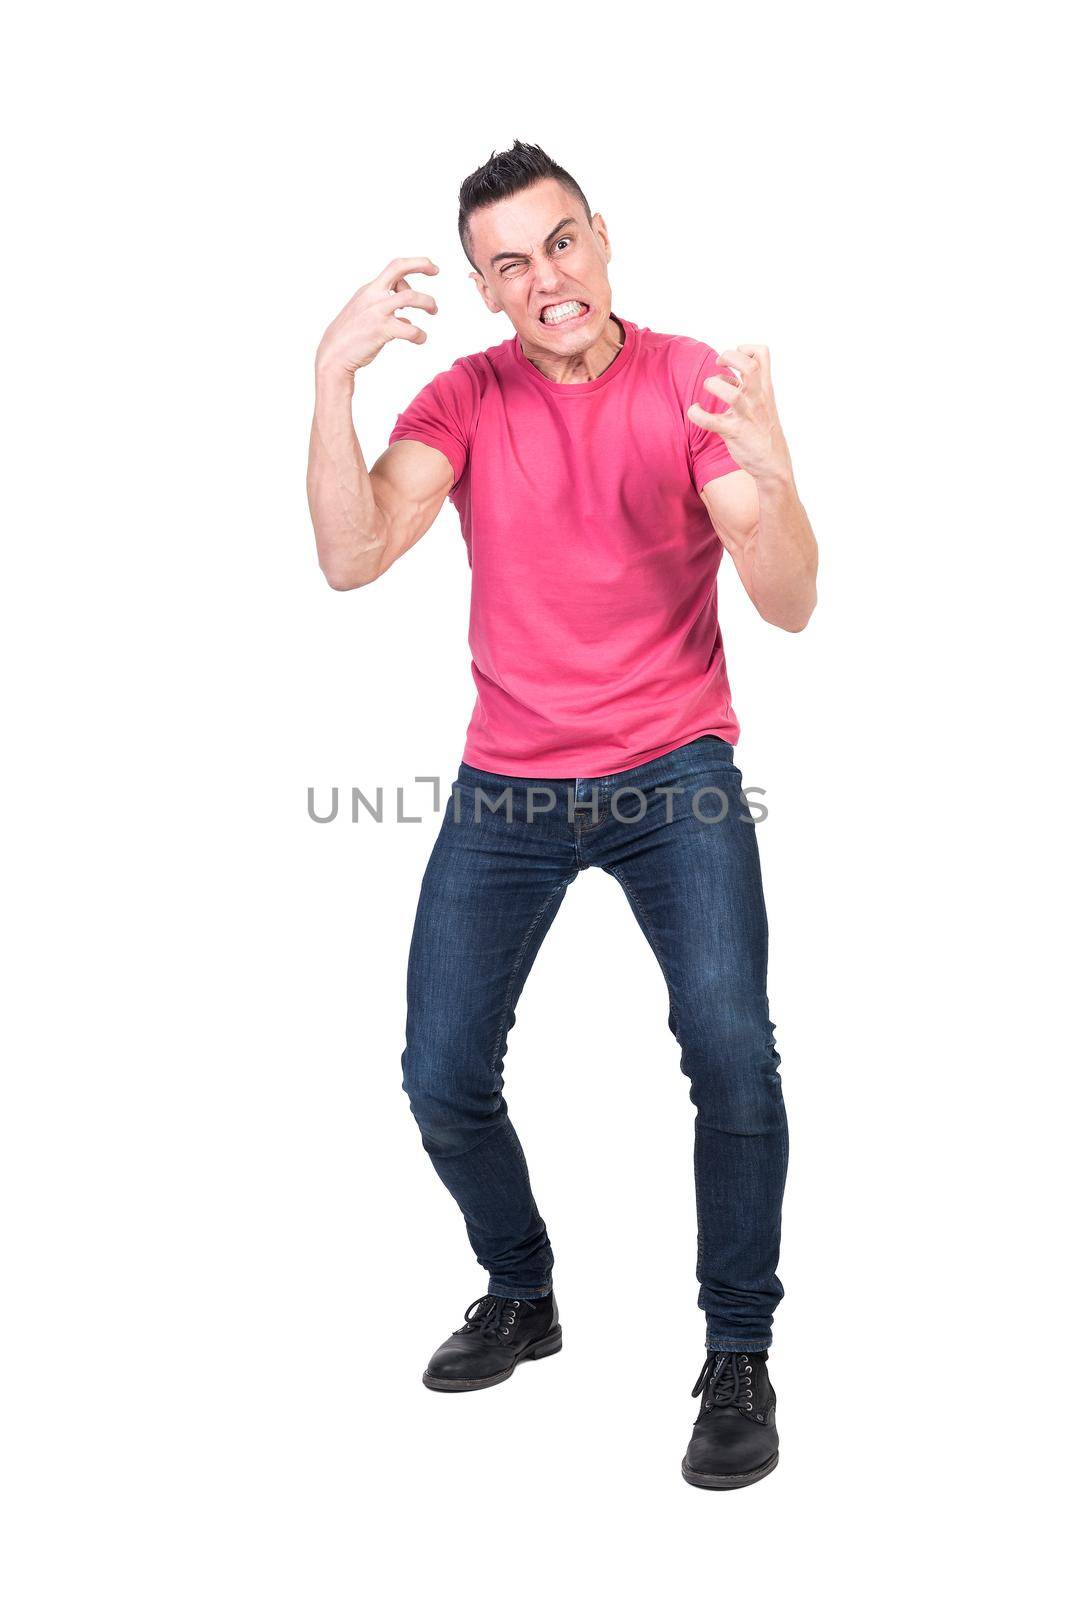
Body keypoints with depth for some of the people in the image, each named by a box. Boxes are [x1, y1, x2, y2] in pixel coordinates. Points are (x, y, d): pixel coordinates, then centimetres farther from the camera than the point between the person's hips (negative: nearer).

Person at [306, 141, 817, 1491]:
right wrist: (334, 378, -27)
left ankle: (739, 1355, 3)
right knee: (443, 1079, 1)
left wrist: (766, 470, -35)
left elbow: (789, 606, -15)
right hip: (508, 788, 2)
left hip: (673, 772, -2)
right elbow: (351, 558, -16)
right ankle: (521, 1298, 30)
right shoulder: (468, 397, -2)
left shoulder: (695, 383, -7)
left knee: (732, 1056, -18)